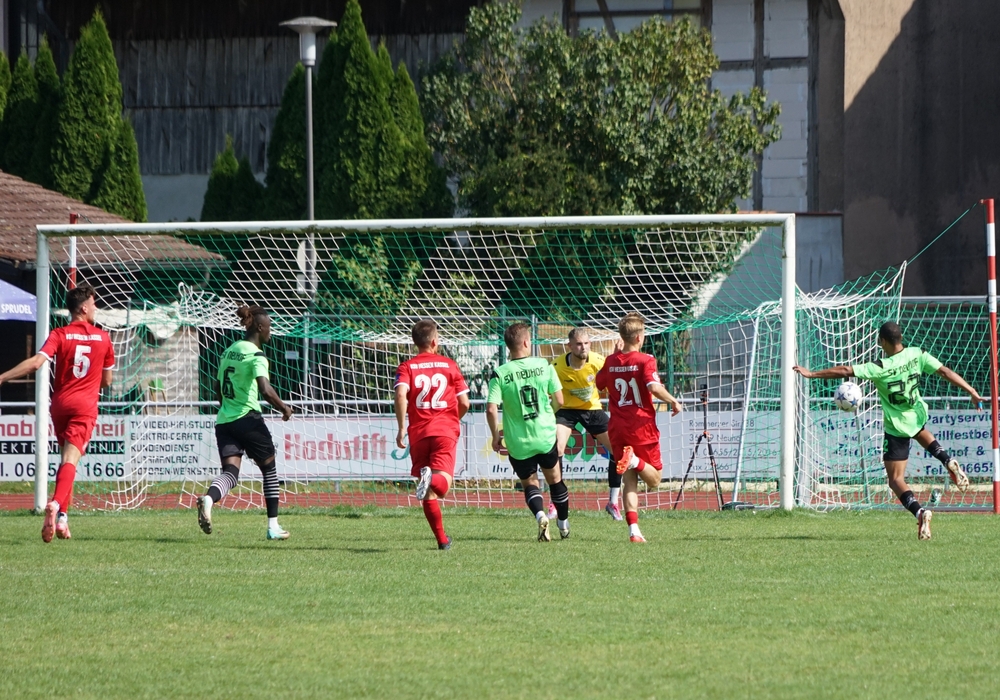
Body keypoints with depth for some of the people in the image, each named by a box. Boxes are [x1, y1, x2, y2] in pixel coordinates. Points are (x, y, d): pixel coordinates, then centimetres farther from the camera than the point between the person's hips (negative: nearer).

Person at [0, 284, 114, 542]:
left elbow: (36, 362, -17)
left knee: (65, 458, 18)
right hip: (86, 405, -1)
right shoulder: (102, 338, 4)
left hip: (60, 404, 1)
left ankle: (62, 514, 14)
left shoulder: (59, 335, -1)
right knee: (70, 460, -14)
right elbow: (106, 380, 12)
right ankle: (56, 505, -37)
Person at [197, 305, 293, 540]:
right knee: (269, 468, 12)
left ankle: (209, 499, -38)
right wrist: (284, 408, -9)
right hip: (248, 419, -6)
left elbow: (218, 387, 23)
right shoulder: (256, 356, -10)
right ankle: (273, 526, 15)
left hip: (223, 421, 6)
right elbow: (265, 390, -24)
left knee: (230, 472, -4)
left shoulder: (229, 351, 13)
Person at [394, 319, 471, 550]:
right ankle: (434, 479, -52)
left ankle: (441, 538, 11)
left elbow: (401, 395, -13)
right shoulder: (449, 365, 10)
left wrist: (401, 428, -9)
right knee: (442, 483, -17)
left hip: (419, 433, 1)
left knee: (429, 493, 10)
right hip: (446, 430, -1)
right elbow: (464, 403, 9)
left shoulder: (407, 368, 7)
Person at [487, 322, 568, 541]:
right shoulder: (544, 366, -6)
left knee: (530, 483, 18)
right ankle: (564, 525, 32)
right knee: (555, 479, 23)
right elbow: (559, 401, 0)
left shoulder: (500, 374, -11)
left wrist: (496, 436, -1)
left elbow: (491, 409, -18)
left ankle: (540, 514, -10)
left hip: (518, 443, -1)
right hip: (546, 436, 1)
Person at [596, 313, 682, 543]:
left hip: (617, 429, 4)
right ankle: (635, 461, -24)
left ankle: (633, 530, -7)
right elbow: (654, 387, -24)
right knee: (654, 479, 7)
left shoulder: (611, 362, 6)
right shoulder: (645, 360, -9)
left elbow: (599, 383, 24)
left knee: (629, 481, 6)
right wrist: (673, 401, -8)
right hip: (642, 428, -4)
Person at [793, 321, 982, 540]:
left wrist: (812, 374, -12)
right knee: (923, 436, 42)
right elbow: (945, 372, -12)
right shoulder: (917, 355, -12)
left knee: (896, 480, 0)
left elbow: (845, 371, -21)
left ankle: (918, 511, -26)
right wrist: (972, 392, -5)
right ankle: (948, 462, 14)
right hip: (918, 416, 5)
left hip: (897, 427, -5)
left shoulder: (880, 368, -23)